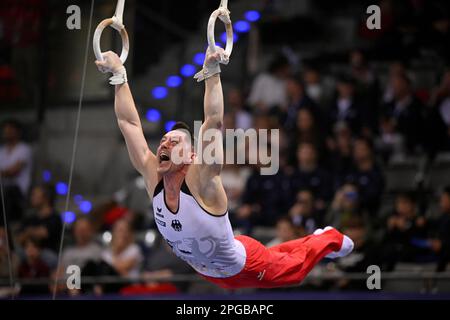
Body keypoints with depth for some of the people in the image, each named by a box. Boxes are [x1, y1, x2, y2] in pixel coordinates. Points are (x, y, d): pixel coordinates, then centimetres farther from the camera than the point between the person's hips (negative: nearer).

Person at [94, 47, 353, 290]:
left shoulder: (200, 182, -36)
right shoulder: (153, 177, -23)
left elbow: (214, 123, -50)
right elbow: (129, 122, -25)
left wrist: (212, 73, -58)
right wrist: (119, 74, -21)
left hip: (244, 266, -5)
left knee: (294, 267, 24)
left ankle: (328, 239, 51)